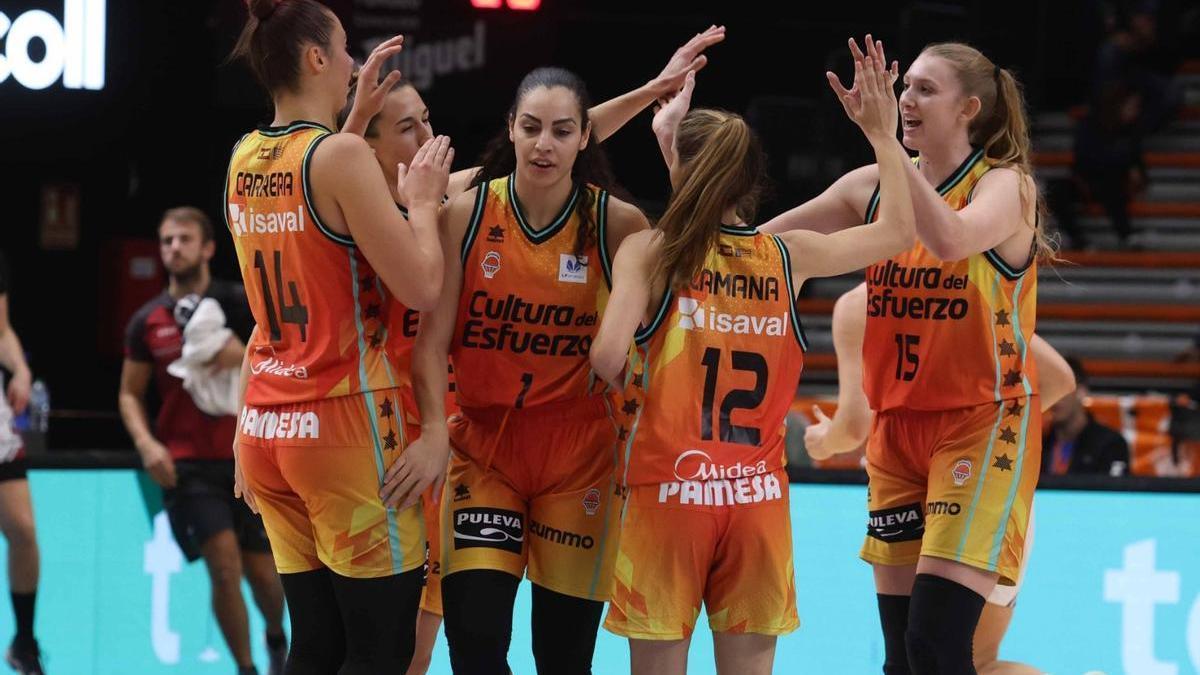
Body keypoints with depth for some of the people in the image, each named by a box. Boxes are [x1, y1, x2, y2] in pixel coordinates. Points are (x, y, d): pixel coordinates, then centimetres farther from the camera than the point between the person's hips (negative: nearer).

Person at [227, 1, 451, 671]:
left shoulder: (244, 161, 8)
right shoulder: (343, 155, -14)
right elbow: (422, 287, -16)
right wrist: (423, 200, 1)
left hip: (267, 426, 8)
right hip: (347, 421, -8)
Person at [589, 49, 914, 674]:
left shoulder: (649, 250, -5)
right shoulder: (788, 255, 3)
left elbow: (608, 354, -16)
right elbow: (898, 231, 14)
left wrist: (627, 385, 5)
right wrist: (883, 136, 19)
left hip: (667, 493, -3)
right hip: (758, 498, 3)